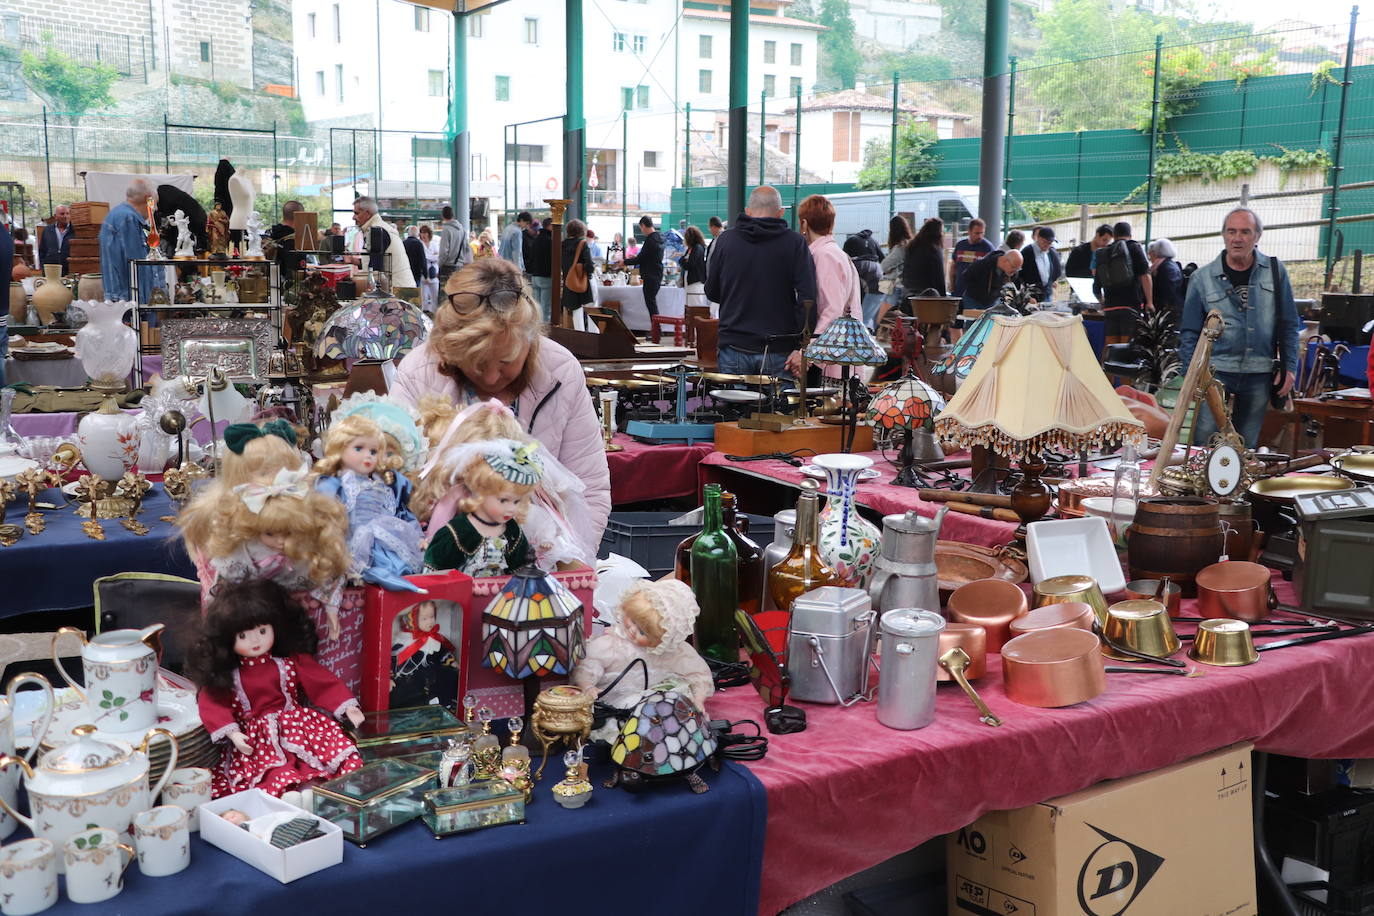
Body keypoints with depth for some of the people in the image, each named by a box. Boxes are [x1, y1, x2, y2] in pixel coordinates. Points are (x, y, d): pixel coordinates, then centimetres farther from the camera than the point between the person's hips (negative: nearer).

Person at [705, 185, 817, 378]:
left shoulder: (725, 239, 3)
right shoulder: (795, 242, -2)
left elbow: (711, 293, 11)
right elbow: (808, 297, -9)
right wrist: (803, 346, -5)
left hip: (734, 348, 1)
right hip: (779, 352, -1)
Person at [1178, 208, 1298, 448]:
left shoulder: (1275, 271, 5)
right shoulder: (1202, 278, 2)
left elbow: (1289, 325, 9)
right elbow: (1189, 333, 5)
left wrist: (1289, 367, 3)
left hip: (1260, 375, 1)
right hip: (1216, 372, -1)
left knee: (1247, 446, 8)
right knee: (1205, 442, -7)